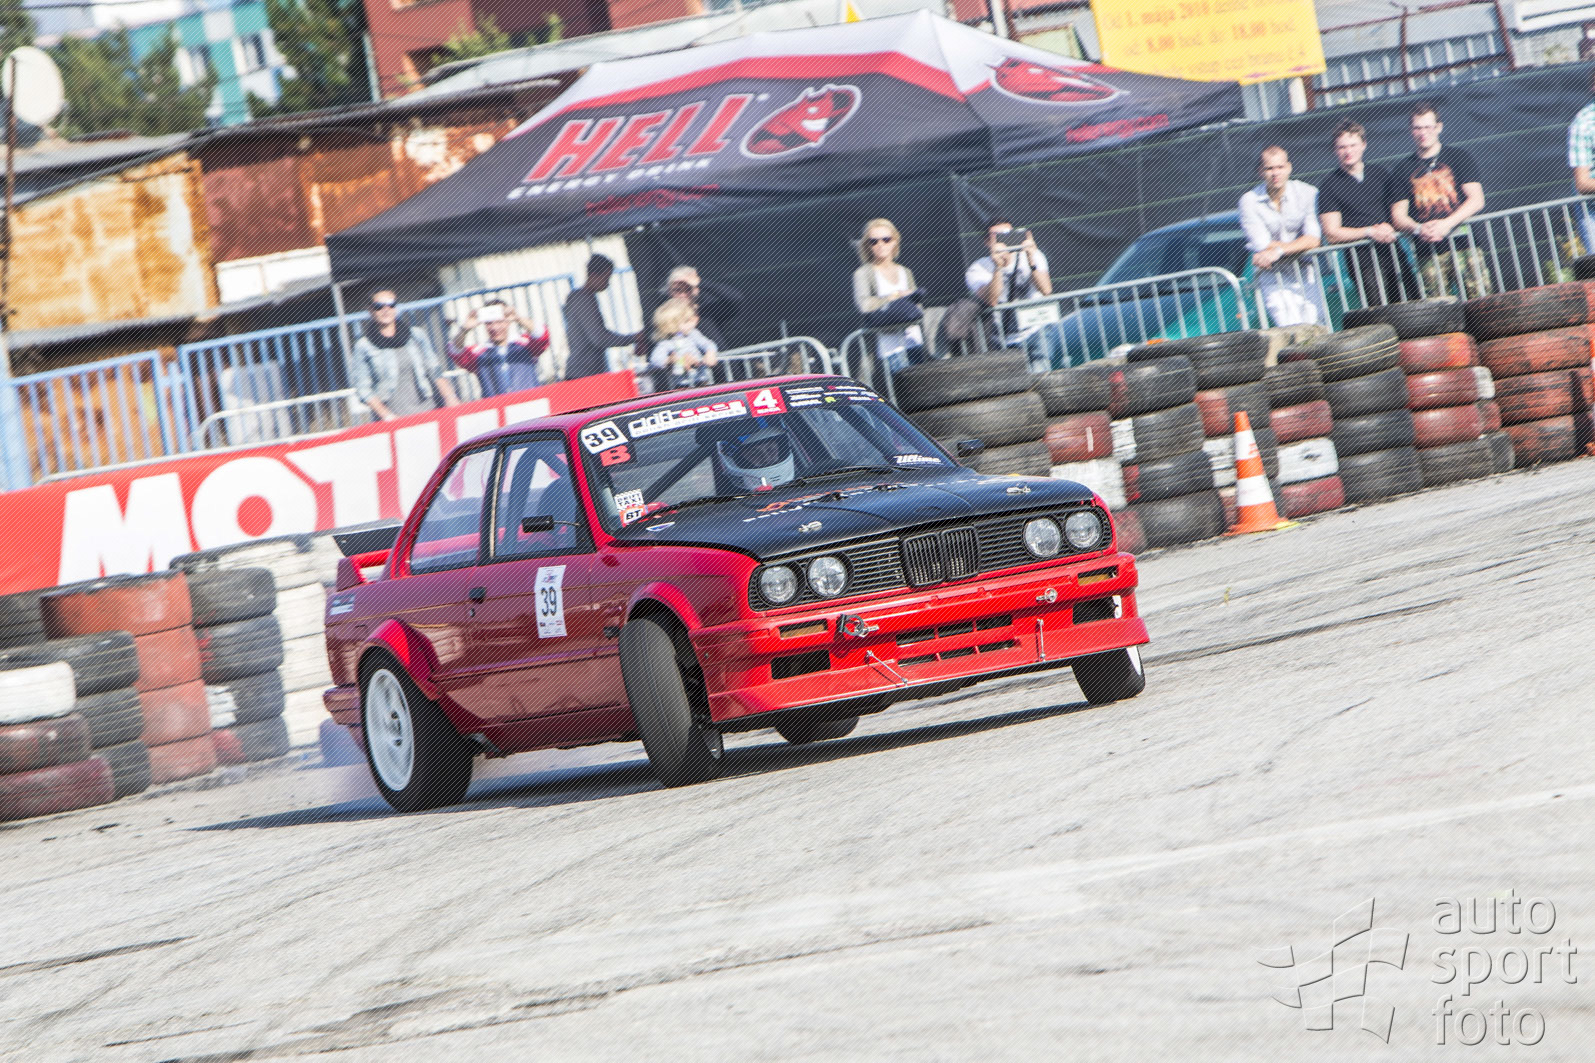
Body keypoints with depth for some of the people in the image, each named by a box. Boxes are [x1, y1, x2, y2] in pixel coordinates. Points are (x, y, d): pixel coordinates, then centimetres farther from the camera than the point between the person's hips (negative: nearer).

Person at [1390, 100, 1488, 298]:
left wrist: (1446, 224, -13)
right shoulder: (1405, 169, 15)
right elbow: (1398, 216, 10)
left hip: (1464, 244, -1)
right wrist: (1419, 229, -13)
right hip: (1428, 253, 1)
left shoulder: (1458, 157, 10)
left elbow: (1477, 200, 1)